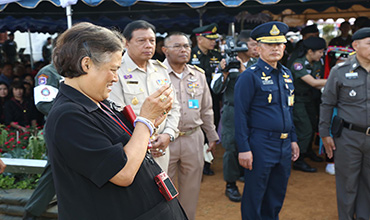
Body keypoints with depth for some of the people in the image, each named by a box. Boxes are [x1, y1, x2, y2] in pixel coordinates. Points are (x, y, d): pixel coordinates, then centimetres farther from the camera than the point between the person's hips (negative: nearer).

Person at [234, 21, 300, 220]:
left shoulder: (286, 74, 11)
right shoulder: (250, 76, -12)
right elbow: (241, 115, -13)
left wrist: (293, 139, 16)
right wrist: (244, 149, -16)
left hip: (284, 146, 7)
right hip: (260, 145, -7)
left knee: (277, 195, 19)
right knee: (254, 196, 7)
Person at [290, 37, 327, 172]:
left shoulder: (317, 64, 5)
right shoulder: (298, 64, -21)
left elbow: (317, 85, 2)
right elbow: (313, 82, -28)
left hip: (308, 98, 8)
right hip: (296, 100, -8)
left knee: (313, 126, 12)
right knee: (305, 130, -9)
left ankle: (307, 151, 32)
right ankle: (299, 161, 3)